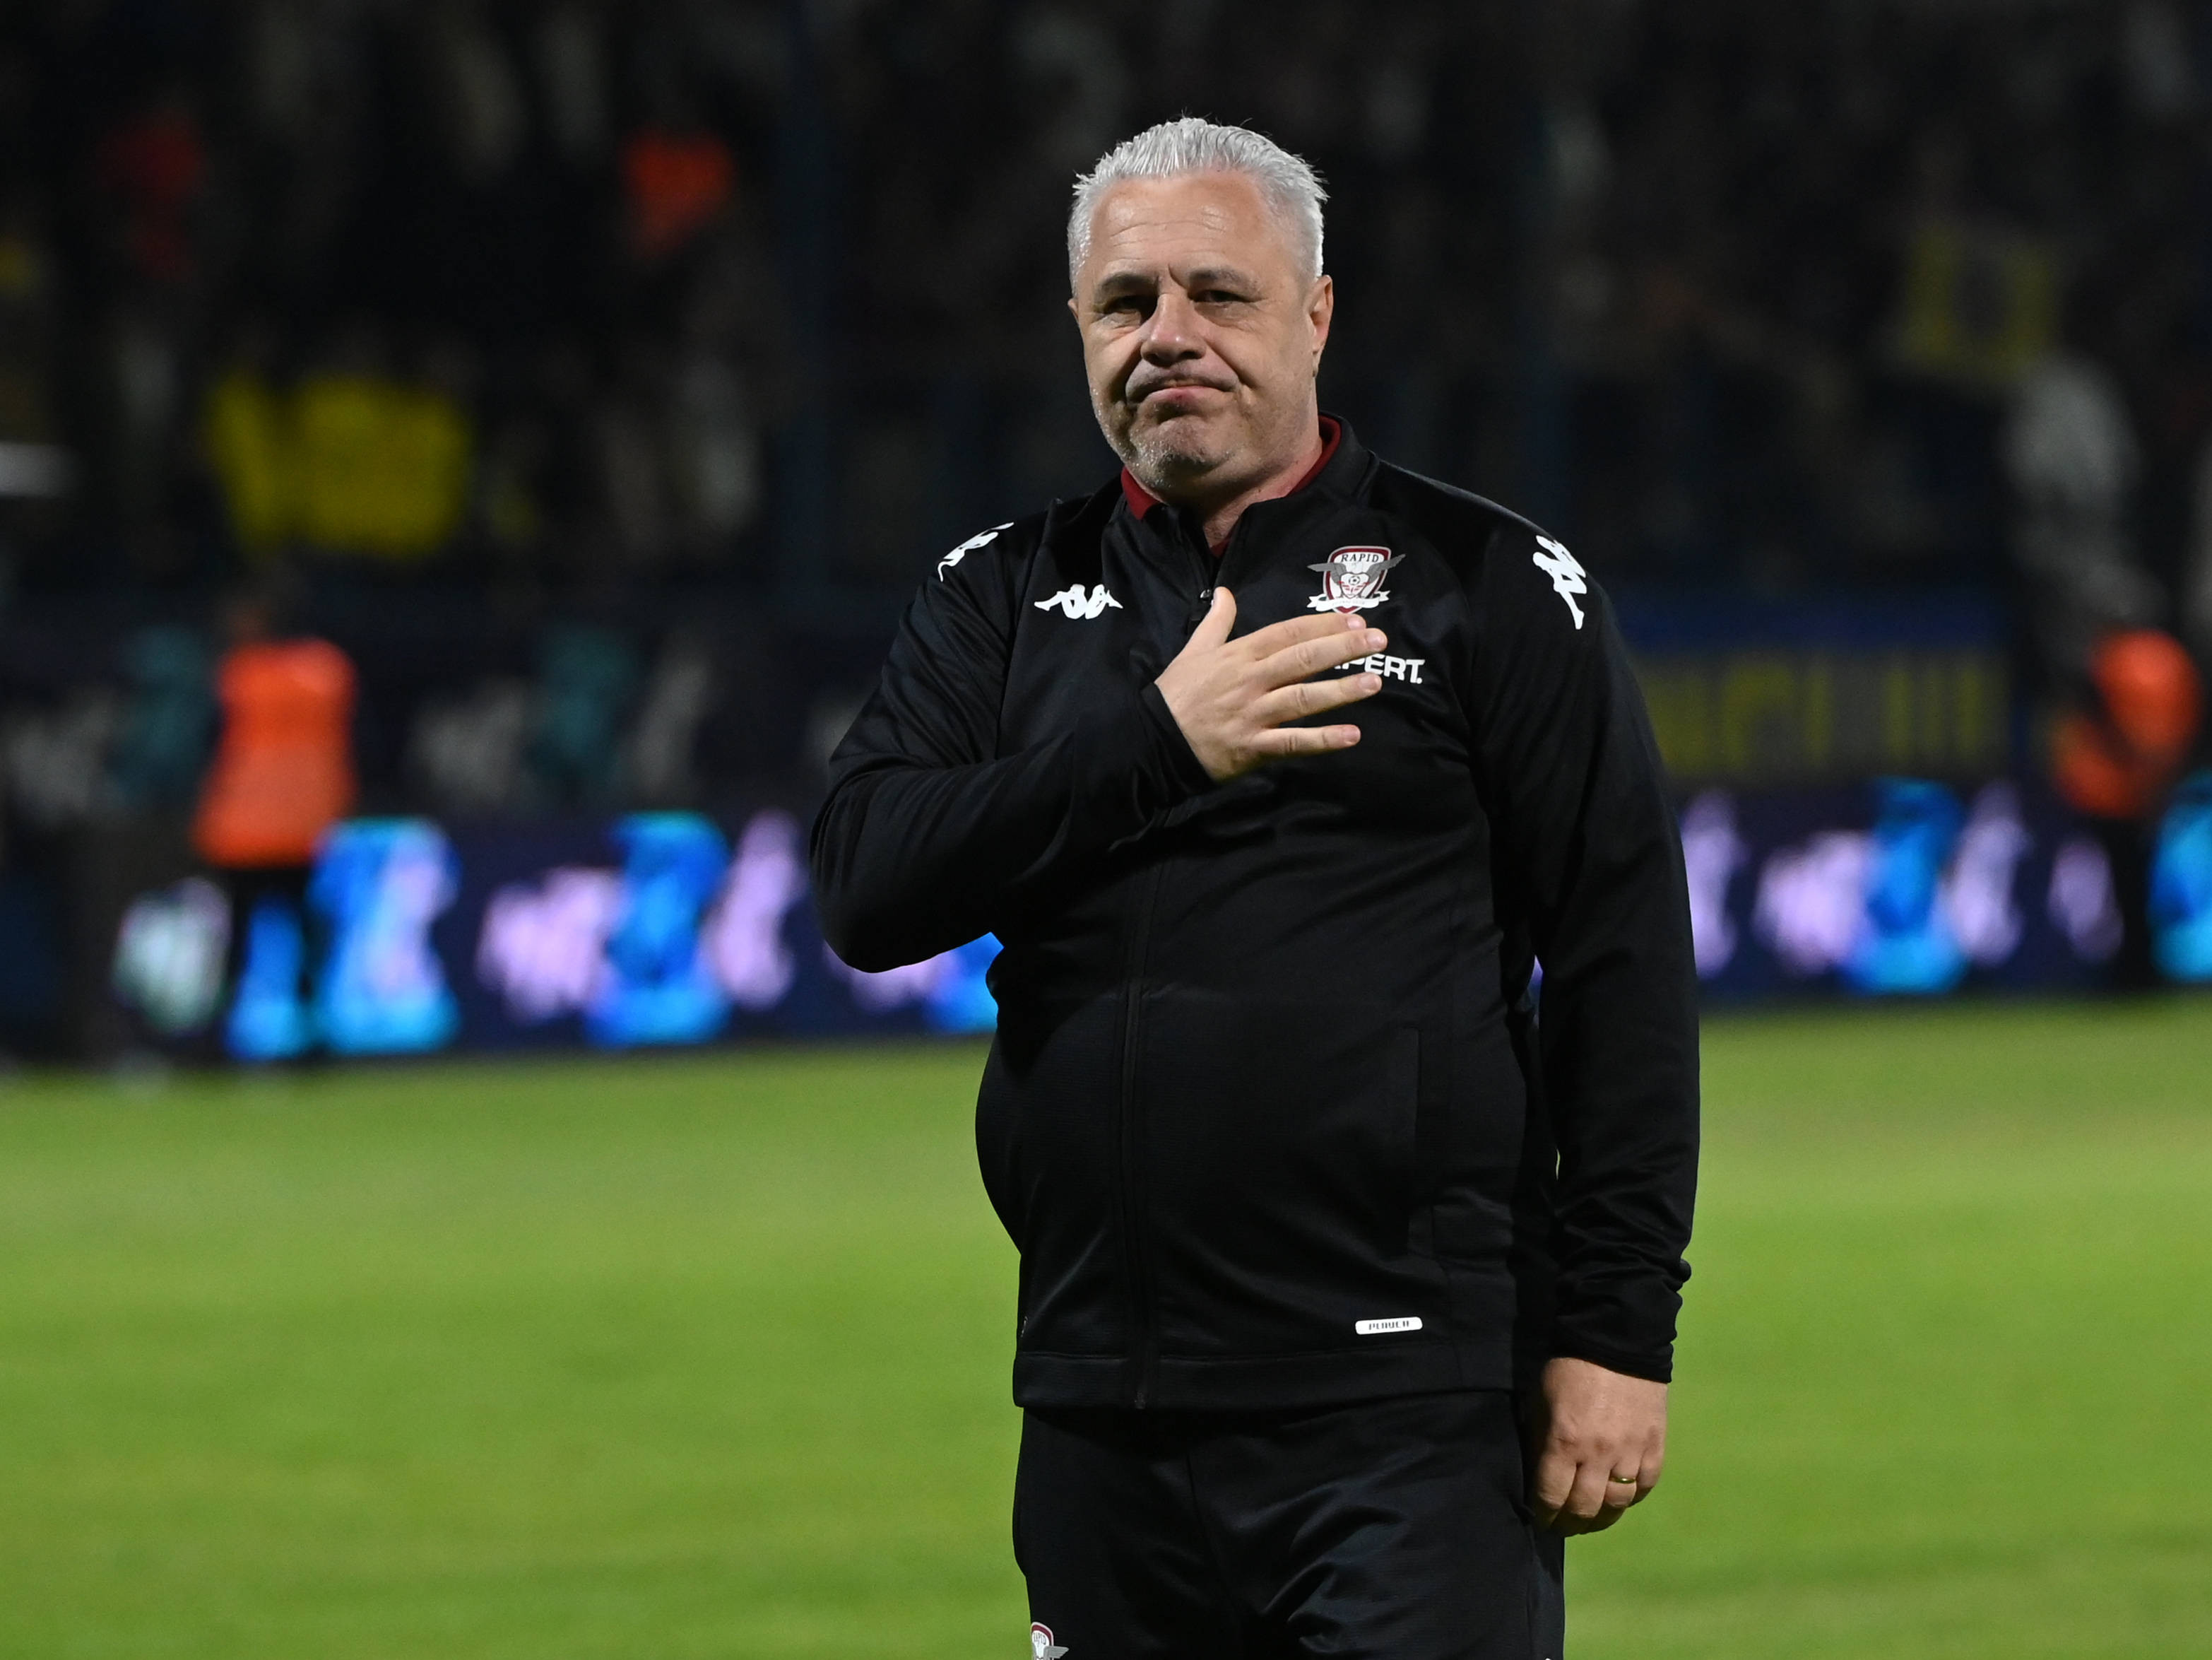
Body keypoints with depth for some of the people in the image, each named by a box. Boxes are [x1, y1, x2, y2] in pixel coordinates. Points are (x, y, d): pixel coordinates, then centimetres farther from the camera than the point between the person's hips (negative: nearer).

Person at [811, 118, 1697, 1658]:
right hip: (1104, 1412, 4)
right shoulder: (1003, 598, 14)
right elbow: (866, 888, -1)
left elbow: (1622, 967, -2)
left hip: (1411, 1413, -4)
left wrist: (1617, 1331, -9)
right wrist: (1150, 743, -13)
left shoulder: (1489, 585, 3)